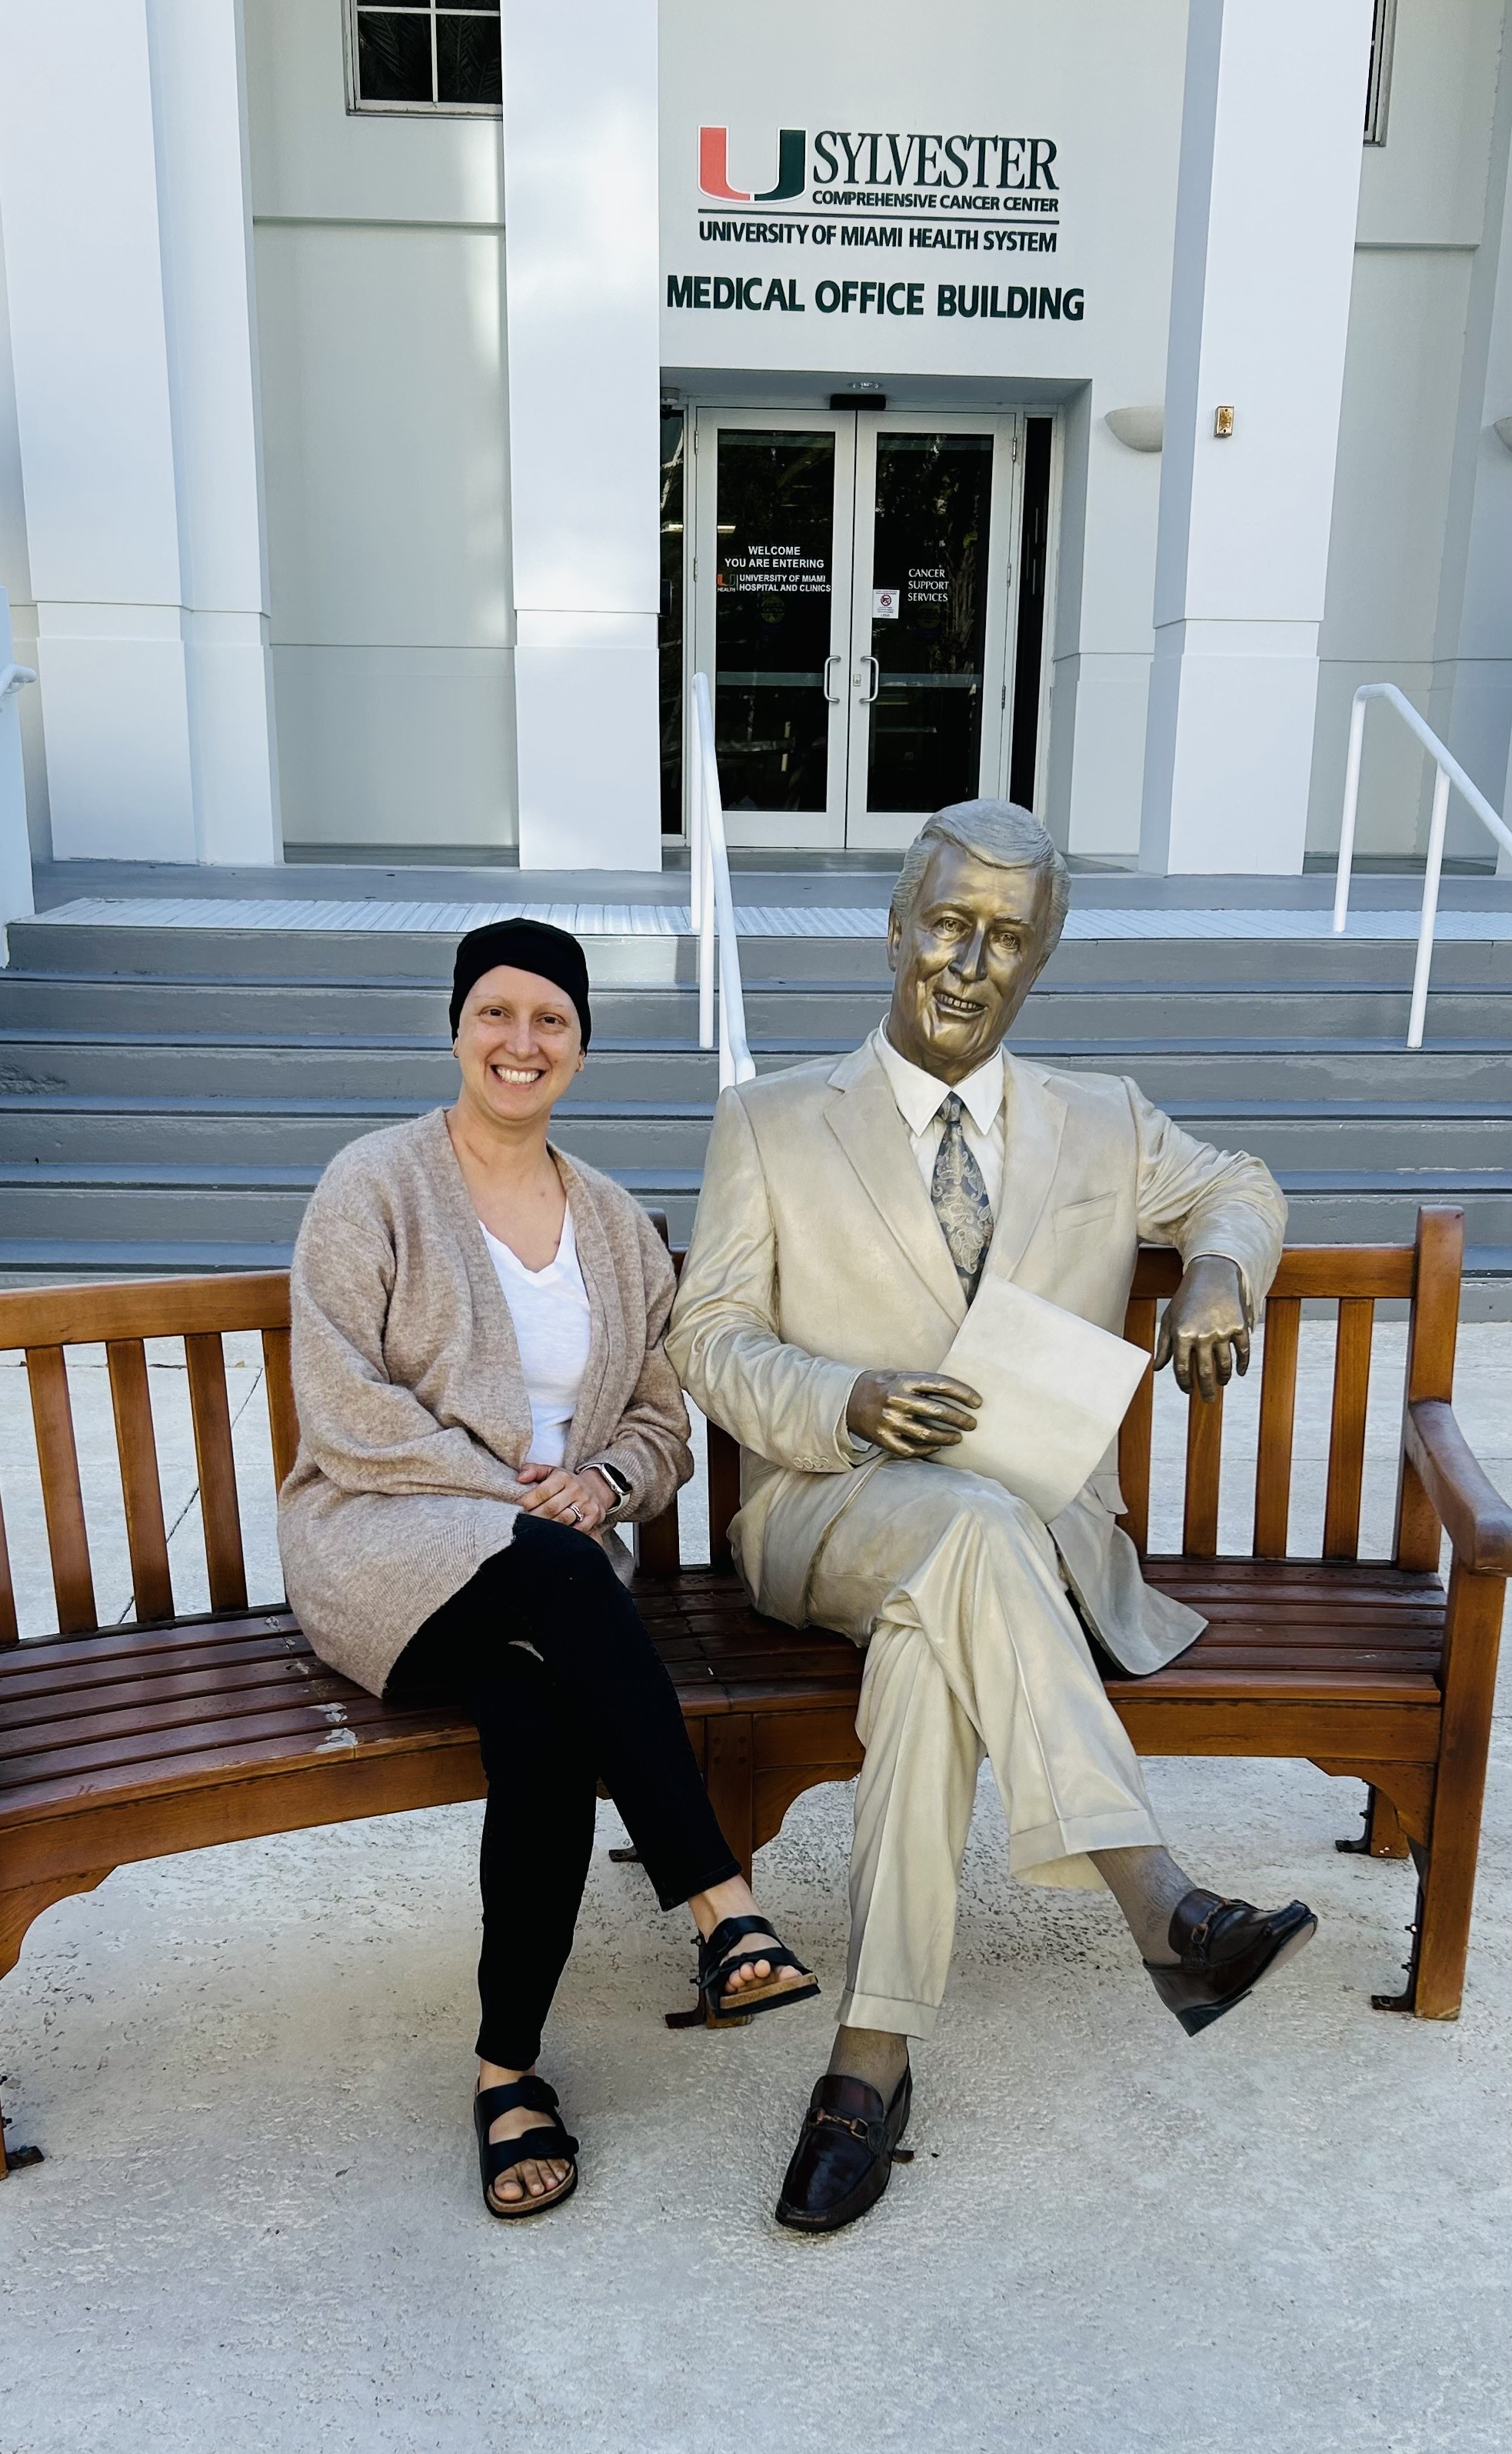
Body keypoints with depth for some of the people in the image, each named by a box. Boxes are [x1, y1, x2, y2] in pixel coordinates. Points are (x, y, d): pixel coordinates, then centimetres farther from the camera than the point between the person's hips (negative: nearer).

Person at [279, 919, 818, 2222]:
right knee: (561, 1574, -37)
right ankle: (724, 1909, -32)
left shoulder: (618, 1225, 15)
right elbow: (341, 1408, -8)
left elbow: (663, 1425, 16)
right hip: (381, 1541, -3)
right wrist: (508, 1492, -15)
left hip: (548, 1565, 3)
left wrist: (603, 1480, -7)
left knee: (541, 1718, -31)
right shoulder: (375, 1186, 1)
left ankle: (510, 2066, -15)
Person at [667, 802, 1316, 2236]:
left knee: (931, 1628, -35)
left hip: (1042, 1533, 2)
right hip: (832, 1513, -1)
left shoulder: (1105, 1131, 13)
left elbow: (1238, 1190, 31)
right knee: (970, 1525, -38)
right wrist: (846, 1406, -18)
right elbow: (709, 1340, 4)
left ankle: (873, 2055, -33)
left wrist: (1220, 1270, 5)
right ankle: (1160, 1908, -41)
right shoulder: (769, 1123, 7)